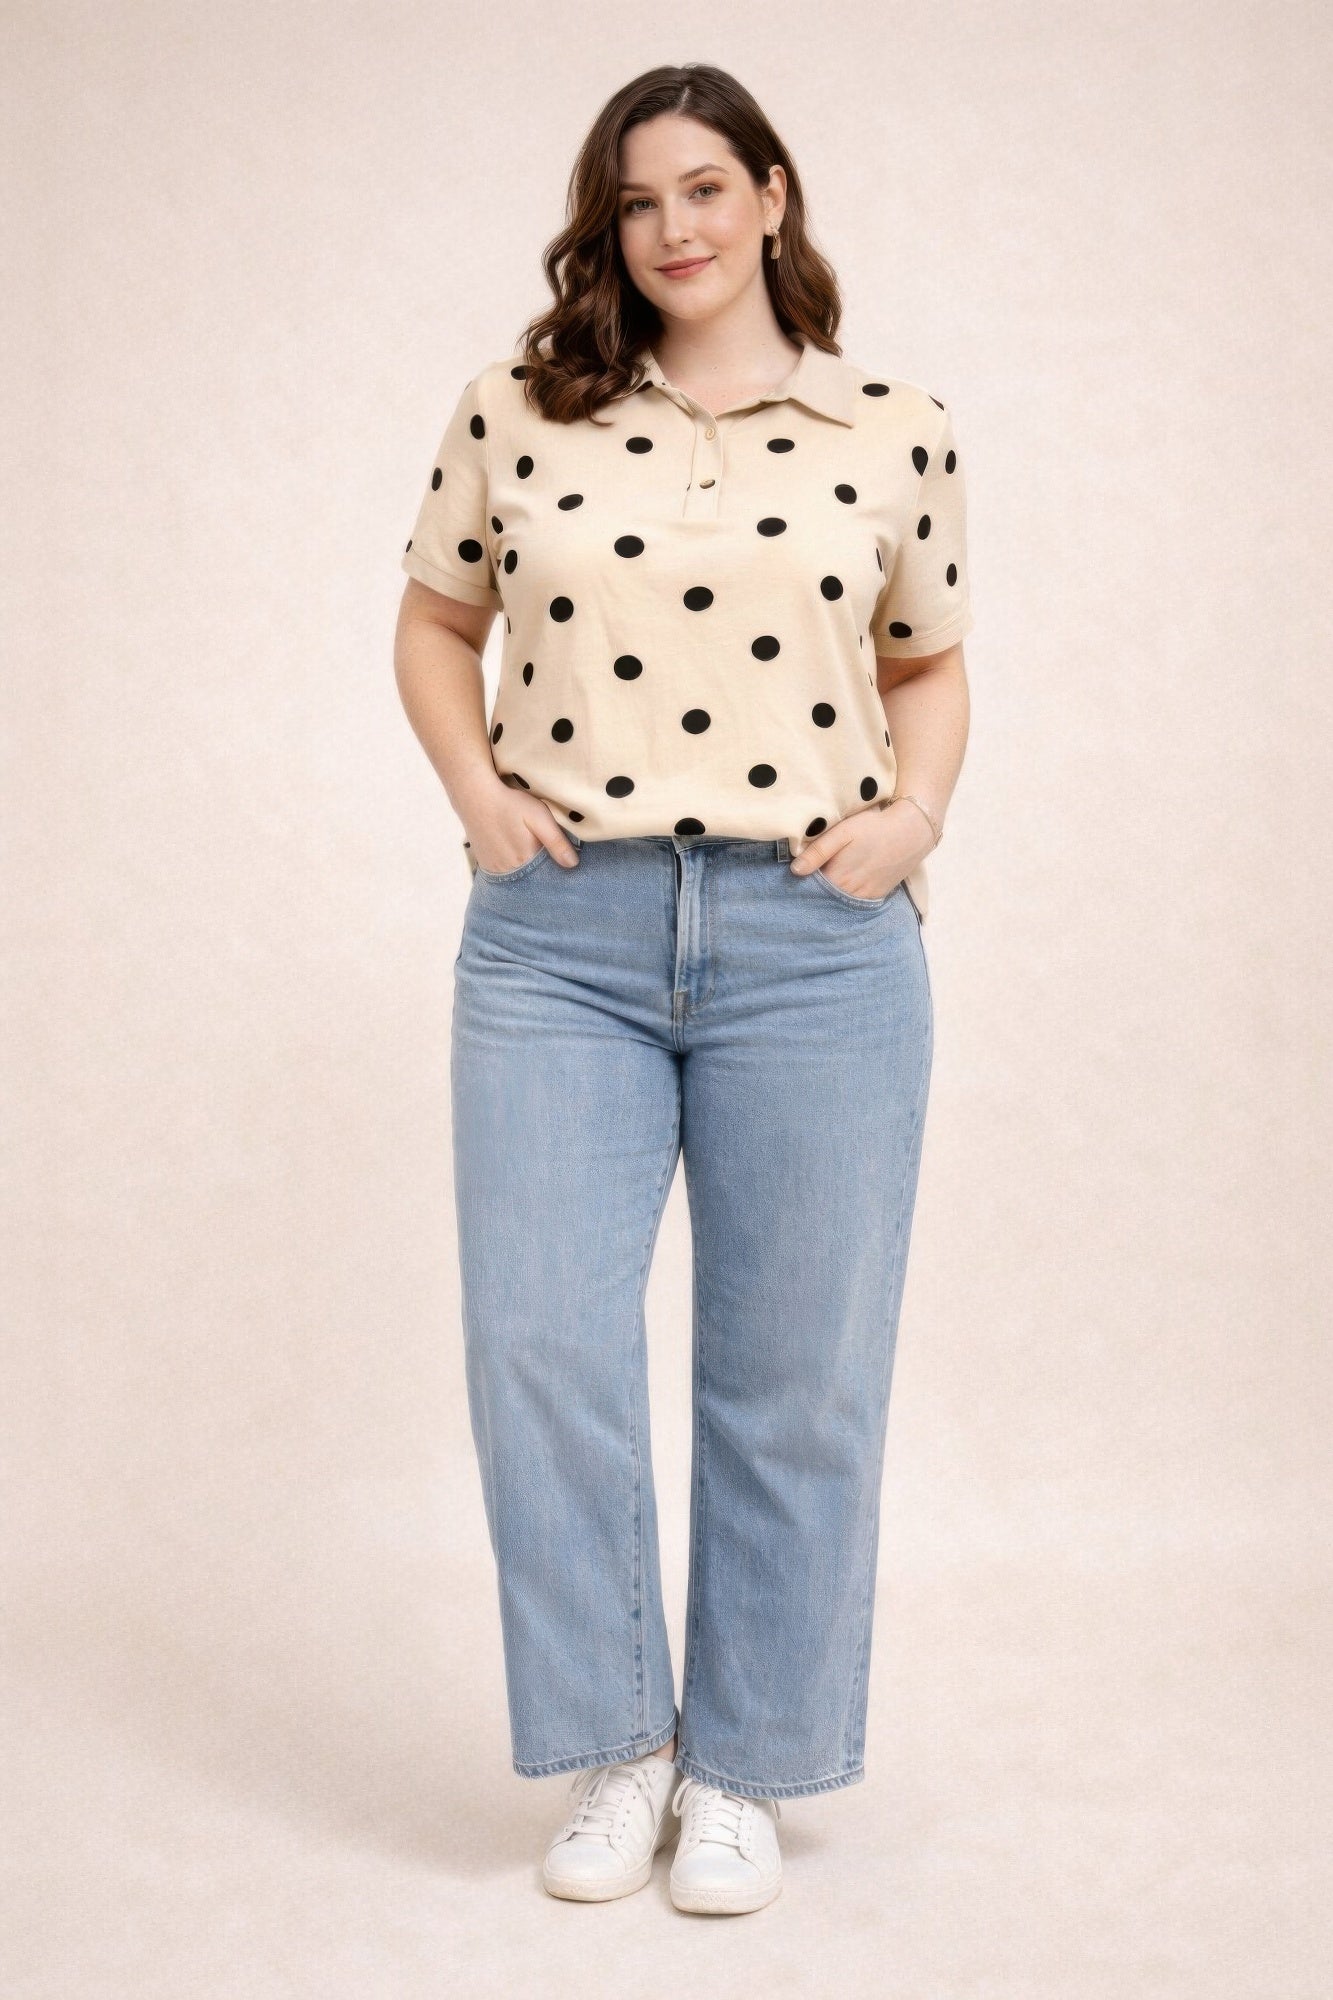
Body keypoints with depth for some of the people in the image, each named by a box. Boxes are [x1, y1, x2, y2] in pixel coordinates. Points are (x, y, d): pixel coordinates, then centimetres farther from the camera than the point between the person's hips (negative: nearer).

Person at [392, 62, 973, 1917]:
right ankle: (614, 1746, 20)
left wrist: (915, 810, -1)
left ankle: (740, 1766, 23)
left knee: (797, 1375, 5)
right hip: (560, 941, 1)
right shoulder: (519, 412, 7)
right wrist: (476, 787, 3)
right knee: (541, 1347, -2)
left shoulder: (898, 430, 7)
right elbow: (435, 621, 19)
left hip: (815, 943, 0)